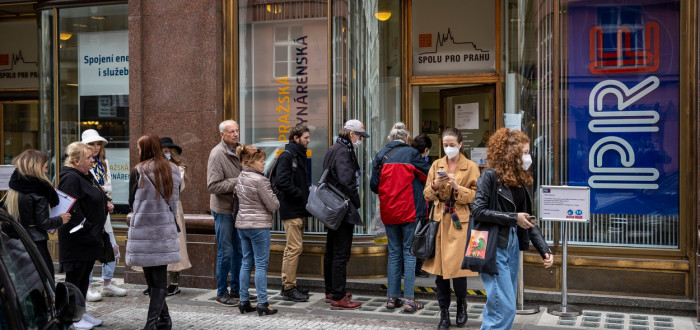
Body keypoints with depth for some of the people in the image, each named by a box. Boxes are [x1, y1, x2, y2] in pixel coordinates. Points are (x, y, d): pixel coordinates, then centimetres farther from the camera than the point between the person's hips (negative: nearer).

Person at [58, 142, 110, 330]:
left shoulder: (87, 176, 14)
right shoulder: (70, 178, -17)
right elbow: (71, 209, -24)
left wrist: (105, 207, 8)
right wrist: (85, 229, -22)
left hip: (91, 238, 10)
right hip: (77, 239, -9)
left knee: (85, 276, 16)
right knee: (74, 276, 1)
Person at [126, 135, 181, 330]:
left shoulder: (138, 171, -7)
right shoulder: (173, 170, 6)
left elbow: (132, 202, 2)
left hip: (143, 229, -3)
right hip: (166, 228, 3)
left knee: (151, 278, 7)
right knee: (160, 279, 7)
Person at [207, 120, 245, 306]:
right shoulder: (217, 154, -15)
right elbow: (212, 186, -21)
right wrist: (236, 182, -22)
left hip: (238, 207, 8)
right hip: (223, 209, -7)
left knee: (239, 250, 13)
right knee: (225, 252, -1)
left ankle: (236, 290, 26)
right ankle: (221, 294, 11)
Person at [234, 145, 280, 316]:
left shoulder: (240, 178, 9)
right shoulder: (260, 180, -16)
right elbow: (273, 205, -11)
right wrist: (275, 200, 9)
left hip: (242, 224, 8)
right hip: (258, 226, -8)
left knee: (246, 262, 13)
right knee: (261, 264, -1)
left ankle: (244, 301, 17)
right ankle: (262, 304, 2)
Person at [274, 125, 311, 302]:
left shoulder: (299, 156, 19)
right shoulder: (286, 156, -11)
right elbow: (281, 182, -22)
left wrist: (309, 189, 6)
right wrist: (301, 194, -15)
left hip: (299, 210, 10)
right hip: (291, 210, -10)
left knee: (292, 248, 14)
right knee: (294, 247, -9)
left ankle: (288, 284, 21)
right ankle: (289, 288, -3)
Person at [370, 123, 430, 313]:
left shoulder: (381, 155, 2)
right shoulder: (411, 154, -7)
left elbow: (374, 185, 1)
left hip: (388, 212, 3)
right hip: (409, 211, -3)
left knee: (394, 253, 12)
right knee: (409, 253, 2)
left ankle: (392, 298, 14)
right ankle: (409, 300, 1)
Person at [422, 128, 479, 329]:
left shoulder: (471, 167, 0)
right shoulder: (436, 165, 10)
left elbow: (476, 196, -5)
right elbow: (427, 194, 9)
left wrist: (457, 187, -19)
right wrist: (435, 185, -11)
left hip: (460, 223, -3)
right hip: (440, 221, 3)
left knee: (457, 266, -6)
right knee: (439, 268, 2)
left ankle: (461, 305, 22)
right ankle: (444, 313, 15)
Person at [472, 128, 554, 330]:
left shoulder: (519, 181, 12)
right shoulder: (491, 176, -9)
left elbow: (528, 220, 13)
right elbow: (478, 211, -16)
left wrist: (544, 249, 5)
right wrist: (513, 218, -16)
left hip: (513, 246, 8)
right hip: (494, 247, -8)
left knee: (497, 307, 12)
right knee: (504, 307, -10)